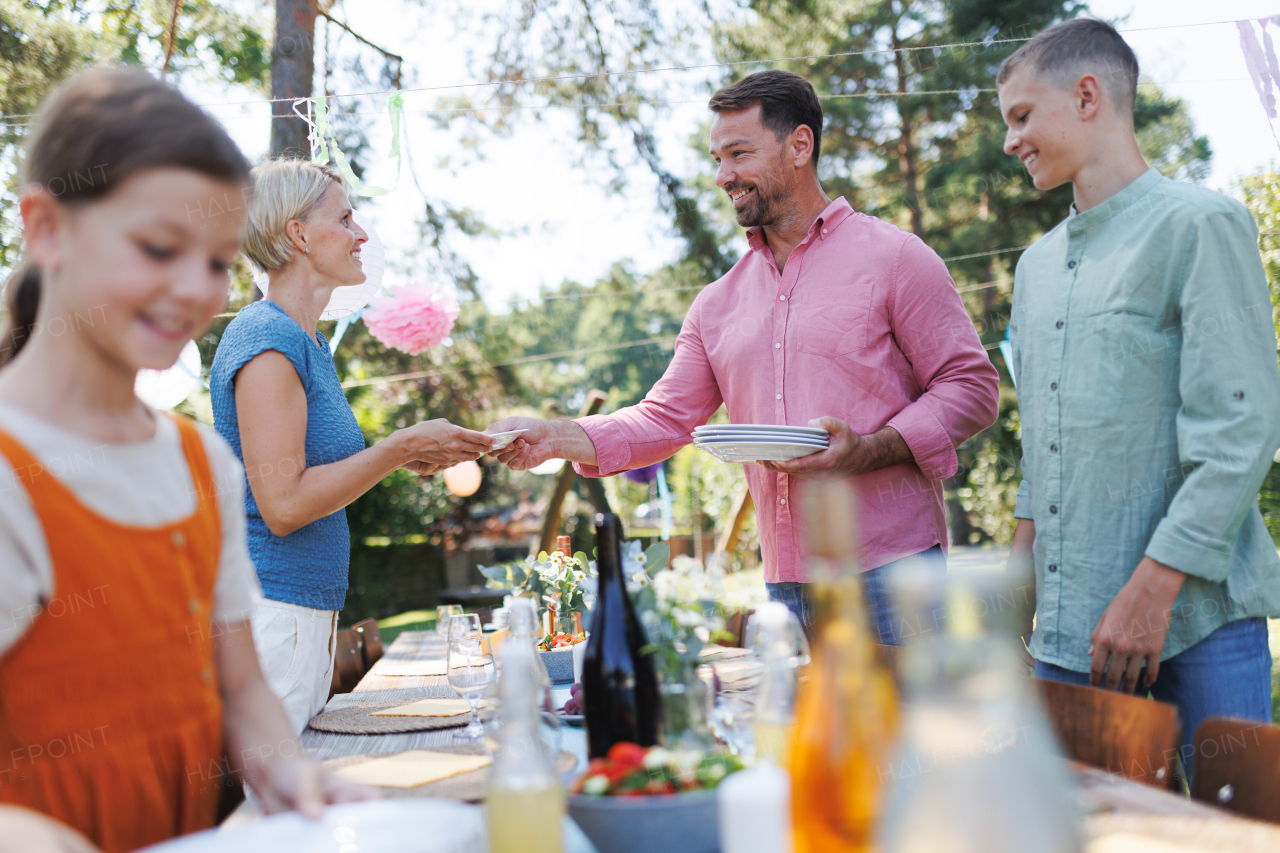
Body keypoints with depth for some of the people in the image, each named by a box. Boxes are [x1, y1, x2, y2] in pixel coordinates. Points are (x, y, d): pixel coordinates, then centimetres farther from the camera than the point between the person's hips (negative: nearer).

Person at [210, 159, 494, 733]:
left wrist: (404, 458, 8)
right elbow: (283, 504, -20)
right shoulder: (268, 339, -14)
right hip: (269, 612, -10)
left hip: (309, 609, 10)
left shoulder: (310, 340, 16)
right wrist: (400, 447, -16)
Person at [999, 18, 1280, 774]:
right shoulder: (1038, 264, 18)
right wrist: (1026, 547, 13)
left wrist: (1152, 587, -17)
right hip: (1067, 622, 7)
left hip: (1197, 614, -6)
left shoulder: (1199, 225, -6)